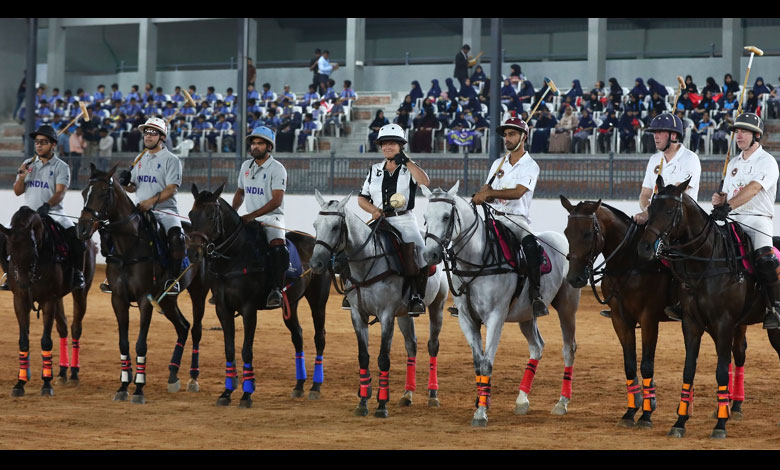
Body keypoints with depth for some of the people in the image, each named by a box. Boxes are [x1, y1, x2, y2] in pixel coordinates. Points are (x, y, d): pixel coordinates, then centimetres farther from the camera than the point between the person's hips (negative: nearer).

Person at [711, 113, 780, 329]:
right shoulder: (733, 163, 20)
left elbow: (753, 189, -21)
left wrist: (728, 206, -35)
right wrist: (720, 200, -3)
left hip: (758, 220, -7)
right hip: (732, 222, 7)